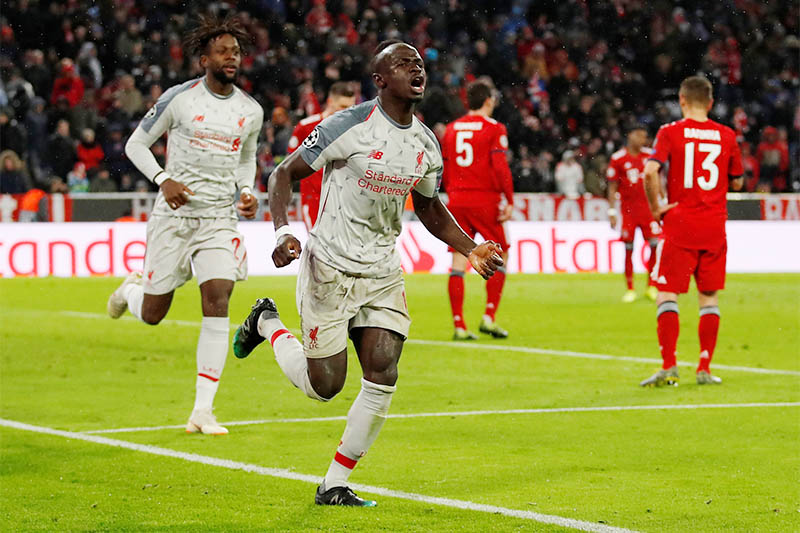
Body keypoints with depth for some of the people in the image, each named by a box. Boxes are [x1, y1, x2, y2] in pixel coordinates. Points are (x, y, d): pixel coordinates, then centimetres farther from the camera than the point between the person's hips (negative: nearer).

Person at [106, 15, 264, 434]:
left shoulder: (251, 111, 6)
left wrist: (247, 191, 4)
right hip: (174, 214, -2)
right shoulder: (179, 98, -6)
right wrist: (163, 179, -14)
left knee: (217, 304, -15)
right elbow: (136, 144, 2)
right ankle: (131, 289, 44)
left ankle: (203, 411, -12)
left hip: (220, 219, 2)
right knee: (152, 314, 4)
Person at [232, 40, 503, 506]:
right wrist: (282, 232, -23)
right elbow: (284, 175, -8)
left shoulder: (427, 144, 5)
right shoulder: (349, 127, -15)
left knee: (383, 378, -8)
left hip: (383, 274, 5)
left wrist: (472, 249, 7)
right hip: (330, 269, -5)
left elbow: (431, 209, 21)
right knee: (324, 385, -1)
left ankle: (335, 485, 5)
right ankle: (268, 324, 29)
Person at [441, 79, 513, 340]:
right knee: (499, 257, 9)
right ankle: (489, 316, 0)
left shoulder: (451, 129, 10)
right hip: (485, 201, -4)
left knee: (458, 263, 3)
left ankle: (459, 325, 0)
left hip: (457, 201, 5)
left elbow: (443, 171, 14)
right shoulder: (494, 129, -5)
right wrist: (509, 201, -9)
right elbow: (500, 167, -13)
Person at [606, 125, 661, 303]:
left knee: (656, 244, -8)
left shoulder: (649, 155, 7)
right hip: (628, 210, -2)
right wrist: (612, 212, -3)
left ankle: (651, 286, 4)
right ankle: (630, 289, 9)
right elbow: (612, 188, 2)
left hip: (648, 207, 2)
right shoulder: (618, 158, -1)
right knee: (628, 249, 0)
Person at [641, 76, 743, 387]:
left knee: (667, 294, 0)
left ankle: (669, 367, -9)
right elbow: (737, 182, 14)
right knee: (709, 298, 9)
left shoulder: (670, 132, -3)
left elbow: (650, 171, -17)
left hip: (679, 225, -3)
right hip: (714, 227, 3)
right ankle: (705, 369, 6)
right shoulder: (726, 136, 6)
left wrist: (655, 207, -6)